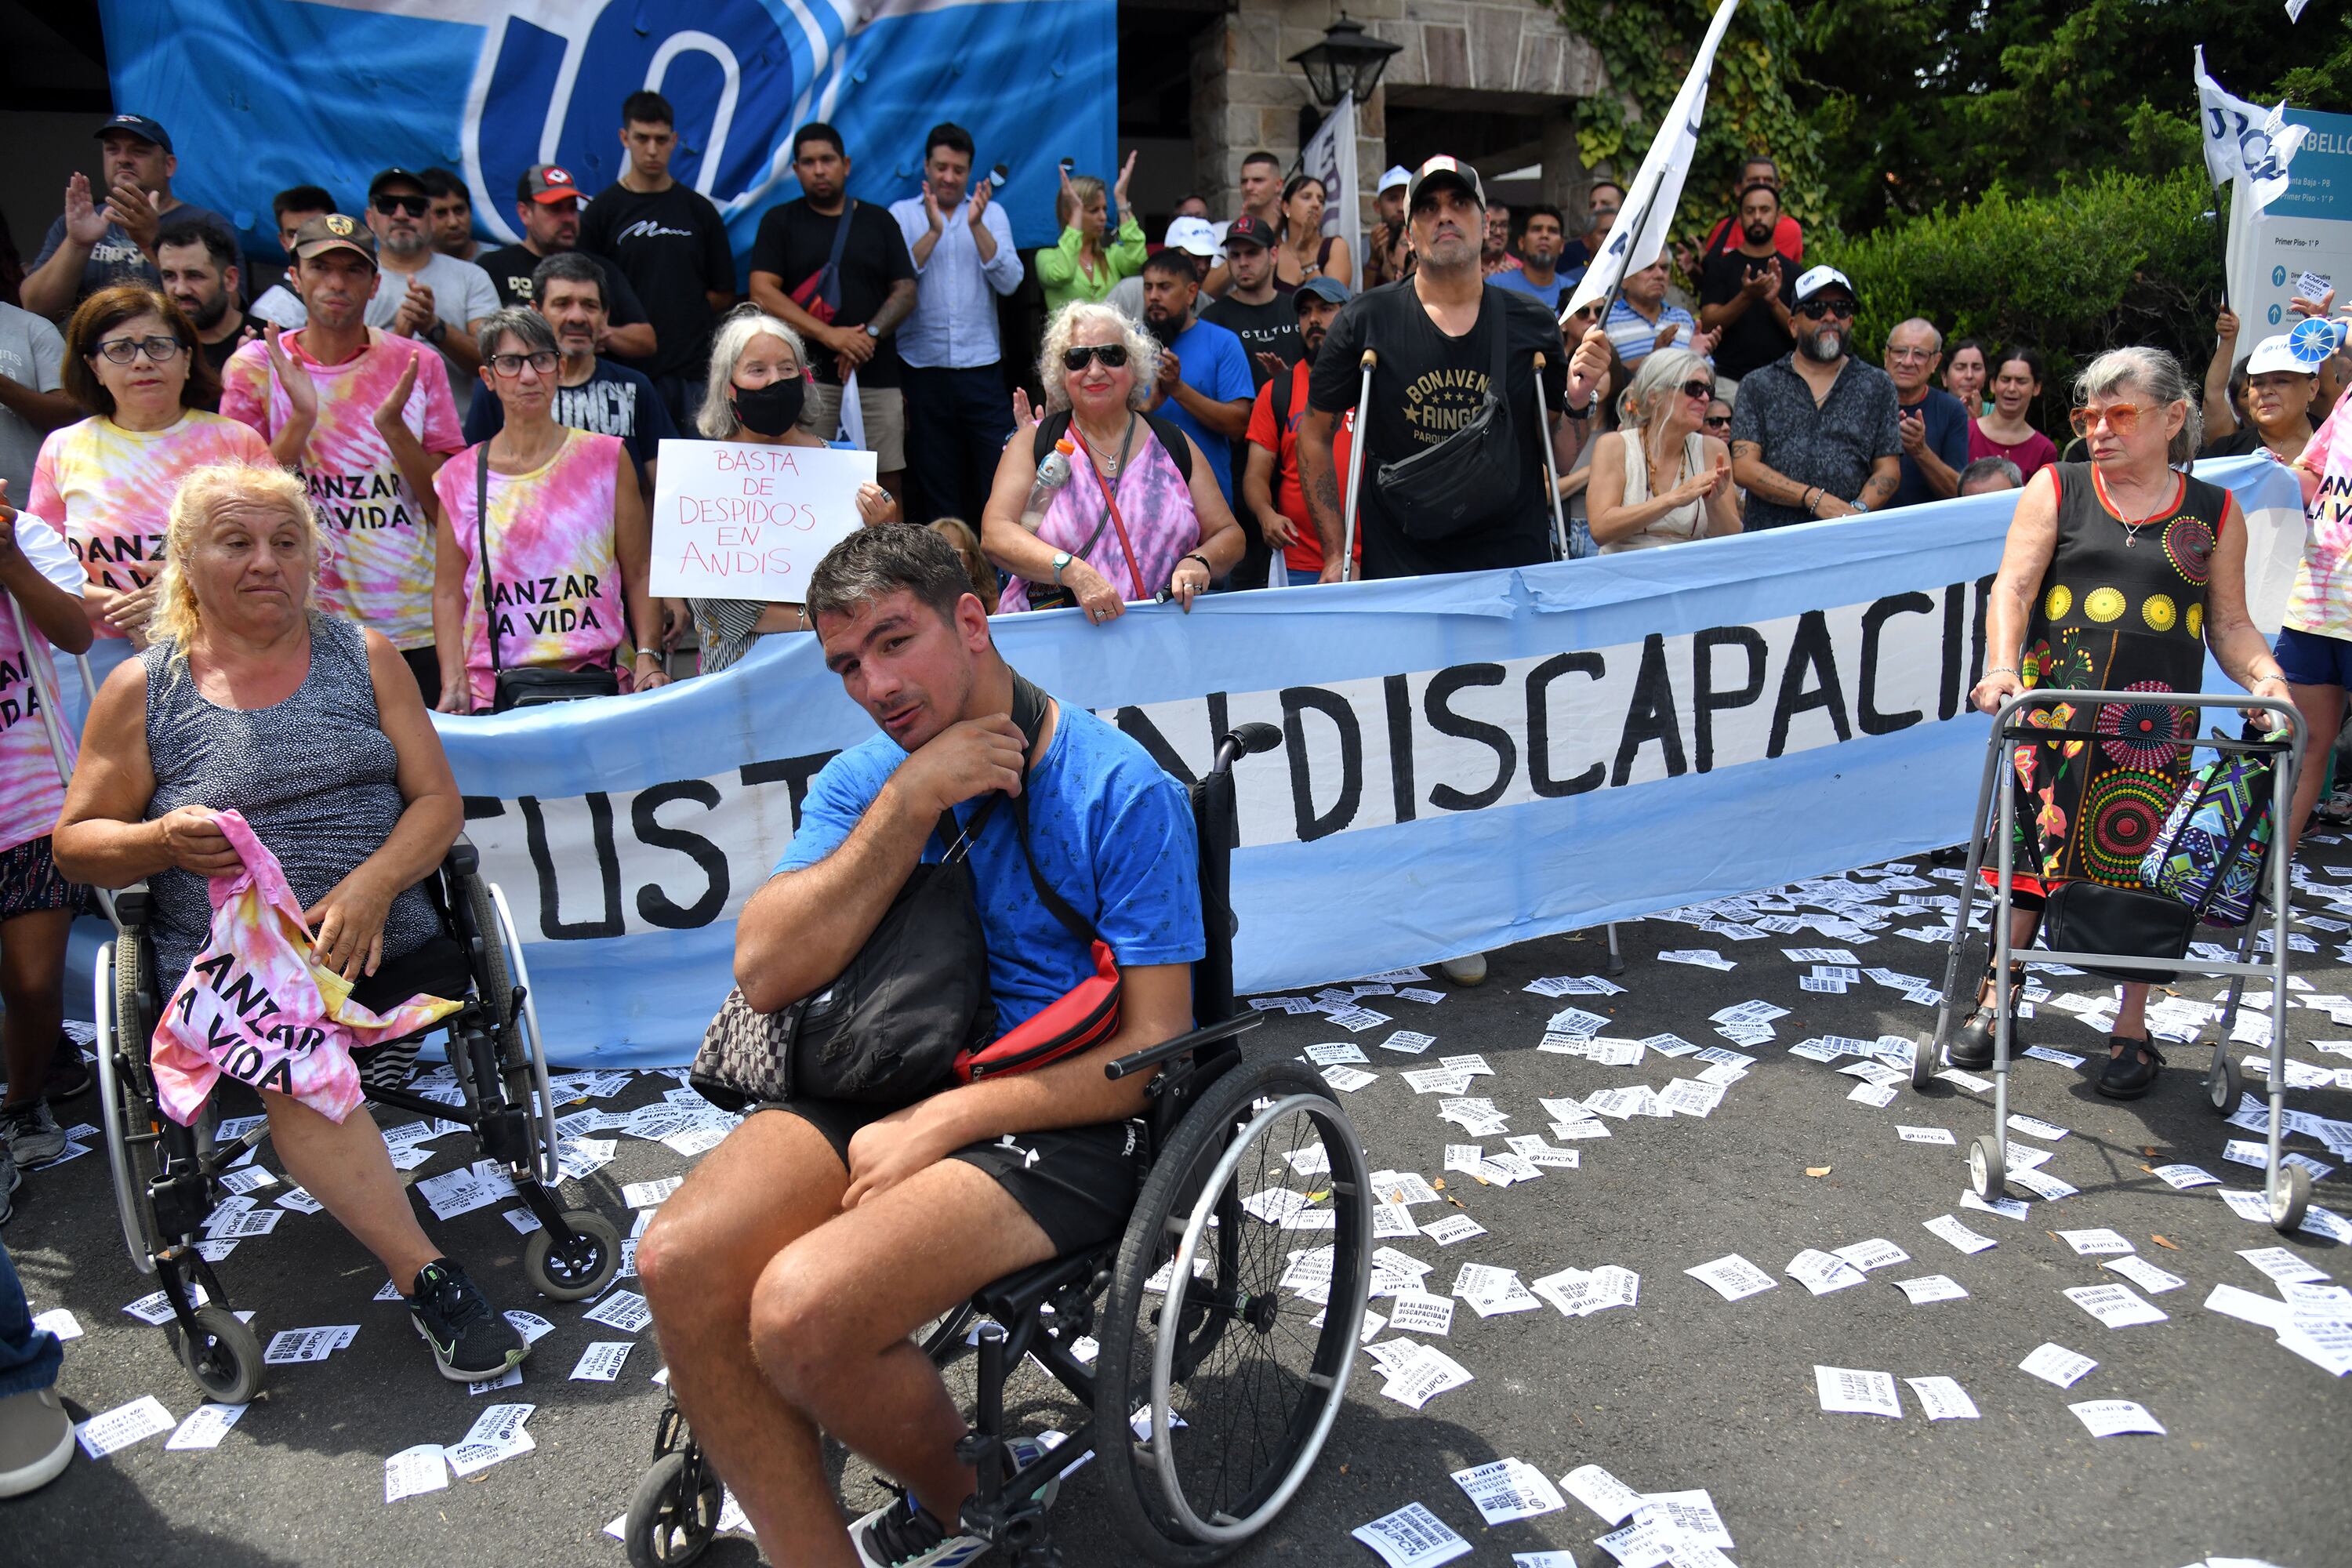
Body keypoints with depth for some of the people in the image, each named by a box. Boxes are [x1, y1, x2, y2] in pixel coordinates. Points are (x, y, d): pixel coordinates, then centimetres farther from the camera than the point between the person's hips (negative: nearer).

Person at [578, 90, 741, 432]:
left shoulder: (699, 210, 11)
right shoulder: (602, 210, 5)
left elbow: (724, 294, 12)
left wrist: (684, 312, 1)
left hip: (693, 368, 2)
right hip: (628, 370, -2)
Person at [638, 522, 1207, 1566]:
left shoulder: (1122, 792, -10)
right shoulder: (864, 779, 7)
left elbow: (1151, 1050, -11)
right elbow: (766, 973, -7)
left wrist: (943, 1122, -17)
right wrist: (912, 801, -14)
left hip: (1061, 1119, -5)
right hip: (885, 1083, 6)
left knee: (804, 1310, -25)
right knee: (680, 1263, -19)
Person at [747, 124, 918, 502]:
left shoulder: (879, 221, 16)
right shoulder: (780, 221, 10)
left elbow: (906, 291, 9)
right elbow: (762, 293, -1)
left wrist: (870, 335, -10)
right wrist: (828, 334, -12)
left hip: (877, 377, 2)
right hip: (806, 376, -1)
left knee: (888, 479, -3)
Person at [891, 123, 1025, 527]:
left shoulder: (991, 213, 11)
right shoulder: (902, 214, 8)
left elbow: (1010, 281, -2)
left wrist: (977, 225, -12)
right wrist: (933, 231, -15)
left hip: (982, 364, 0)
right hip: (923, 368, 0)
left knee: (1001, 476, -5)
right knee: (934, 483, 6)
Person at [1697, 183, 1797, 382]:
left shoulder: (1791, 270, 11)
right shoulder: (1720, 266, 9)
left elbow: (1802, 334, 3)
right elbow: (1708, 324, -3)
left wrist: (1774, 301, -13)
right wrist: (1746, 297, -18)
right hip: (1728, 377, -1)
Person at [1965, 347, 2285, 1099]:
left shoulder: (2214, 513, 9)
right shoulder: (2056, 489, 5)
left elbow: (2228, 622, 11)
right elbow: (2013, 587, -6)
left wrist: (2263, 673, -9)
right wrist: (2003, 667, -23)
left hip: (2156, 724, 1)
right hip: (2055, 707, -1)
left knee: (2144, 867, 3)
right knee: (2034, 851, 2)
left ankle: (2133, 1030, 16)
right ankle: (1996, 999, 18)